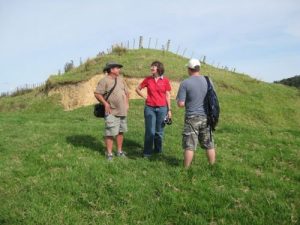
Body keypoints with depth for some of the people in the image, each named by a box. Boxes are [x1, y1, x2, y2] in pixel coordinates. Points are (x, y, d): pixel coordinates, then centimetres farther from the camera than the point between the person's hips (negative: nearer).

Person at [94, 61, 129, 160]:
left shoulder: (120, 79, 12)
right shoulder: (104, 81, -10)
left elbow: (126, 92, 22)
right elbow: (97, 94, -13)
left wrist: (127, 103, 12)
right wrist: (106, 104, -16)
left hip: (122, 111, 7)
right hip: (112, 112, -7)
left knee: (121, 132, 13)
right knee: (110, 133, -4)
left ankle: (119, 151, 25)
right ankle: (109, 154, 7)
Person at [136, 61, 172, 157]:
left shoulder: (165, 80, -1)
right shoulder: (148, 79, 1)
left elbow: (168, 95, 3)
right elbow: (138, 89, 14)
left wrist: (169, 110, 1)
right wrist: (145, 97, 2)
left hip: (162, 108, 0)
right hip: (149, 108, 0)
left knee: (159, 131, 10)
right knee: (150, 131, 1)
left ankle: (158, 151, 26)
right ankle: (147, 153, 12)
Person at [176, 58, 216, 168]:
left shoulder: (185, 83, -11)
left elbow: (181, 104, -13)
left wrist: (179, 99, 8)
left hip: (192, 118, -4)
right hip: (206, 117, 4)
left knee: (189, 146, 3)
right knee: (209, 145, 13)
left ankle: (186, 169, 10)